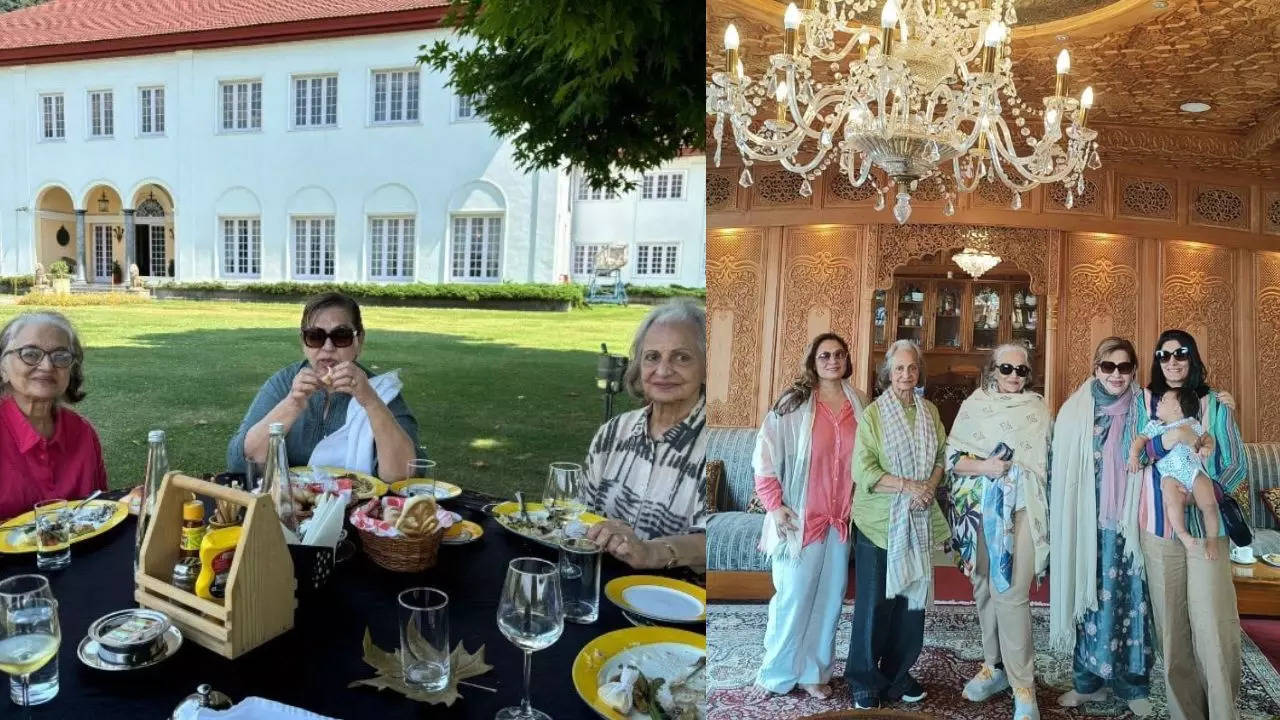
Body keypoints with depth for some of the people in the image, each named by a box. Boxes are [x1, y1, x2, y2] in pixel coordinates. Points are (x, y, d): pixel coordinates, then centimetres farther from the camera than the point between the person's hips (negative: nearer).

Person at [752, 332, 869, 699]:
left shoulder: (859, 403, 4)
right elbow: (766, 453, -7)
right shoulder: (793, 402, -7)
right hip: (802, 516, -4)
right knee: (794, 596, 3)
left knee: (830, 596, 11)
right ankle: (779, 671, 21)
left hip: (842, 517, 4)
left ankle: (814, 671, 26)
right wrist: (775, 505, -11)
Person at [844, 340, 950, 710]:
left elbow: (941, 457, 10)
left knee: (912, 597, 10)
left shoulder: (929, 411, 8)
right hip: (879, 522, -4)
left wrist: (929, 487, -9)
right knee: (874, 602, 2)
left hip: (918, 521, 5)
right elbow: (864, 471, -13)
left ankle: (897, 673, 26)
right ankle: (863, 680, 16)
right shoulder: (873, 413, -8)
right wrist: (908, 486, -19)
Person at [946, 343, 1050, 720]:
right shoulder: (972, 406, 6)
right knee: (984, 589, 11)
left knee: (1011, 594, -10)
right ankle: (994, 666, 27)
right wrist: (984, 466, -16)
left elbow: (1048, 461, 6)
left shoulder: (1038, 409, 4)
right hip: (978, 510, 3)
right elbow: (952, 458, 1)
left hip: (1018, 510, -2)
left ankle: (1023, 686, 0)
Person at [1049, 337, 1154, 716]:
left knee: (1129, 598, 5)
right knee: (1089, 595, 7)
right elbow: (1062, 472, 0)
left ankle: (1132, 685, 20)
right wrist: (1065, 525, -2)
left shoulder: (1145, 412, 2)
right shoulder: (1075, 411, 0)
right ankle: (1089, 680, 20)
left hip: (1129, 524, 0)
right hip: (1088, 524, 0)